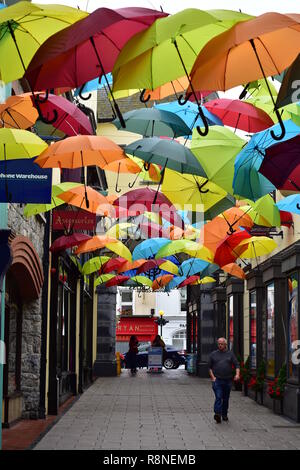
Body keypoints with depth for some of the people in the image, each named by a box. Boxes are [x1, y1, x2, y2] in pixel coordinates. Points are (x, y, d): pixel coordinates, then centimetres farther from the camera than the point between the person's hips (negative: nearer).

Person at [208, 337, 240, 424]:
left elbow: (237, 365, 6)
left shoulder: (230, 354, 9)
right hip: (217, 380, -2)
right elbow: (209, 367, 10)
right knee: (218, 397, -16)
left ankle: (224, 415, 21)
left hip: (228, 380, 2)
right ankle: (217, 414, -25)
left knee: (226, 399, 9)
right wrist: (212, 377, -2)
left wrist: (237, 374, -11)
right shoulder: (213, 354, 8)